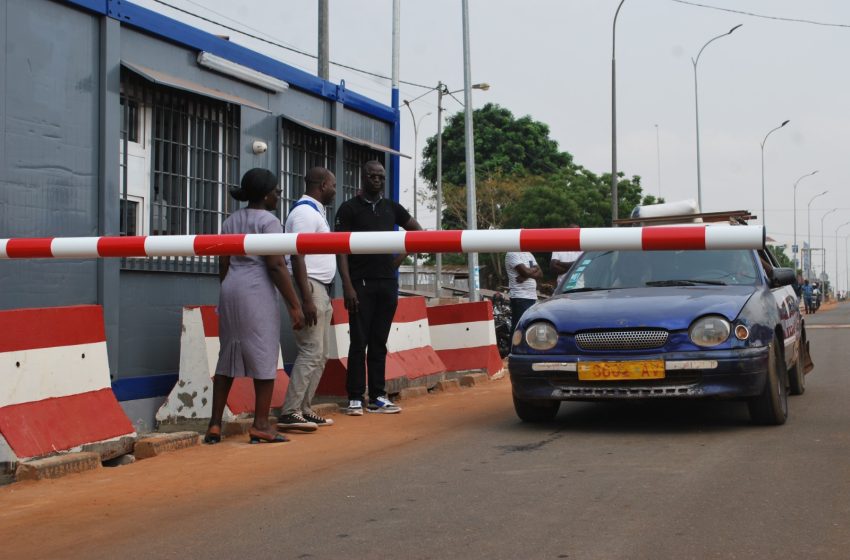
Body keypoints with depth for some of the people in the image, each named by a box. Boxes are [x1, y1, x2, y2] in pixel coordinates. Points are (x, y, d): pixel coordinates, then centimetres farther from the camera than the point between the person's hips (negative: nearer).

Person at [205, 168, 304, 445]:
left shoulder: (231, 220, 13)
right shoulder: (268, 221, -8)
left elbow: (223, 264, 14)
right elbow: (276, 266, -14)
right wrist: (294, 305, -12)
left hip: (230, 289, 7)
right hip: (258, 291, -7)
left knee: (228, 356, 11)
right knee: (264, 357, 0)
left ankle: (215, 425, 11)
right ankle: (260, 425, 1)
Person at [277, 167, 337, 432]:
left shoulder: (316, 212, 18)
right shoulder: (305, 212, -12)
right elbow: (297, 256, -20)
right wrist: (307, 299, -26)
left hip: (321, 289, 10)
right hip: (309, 287, -10)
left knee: (321, 354, 11)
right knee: (311, 353, -13)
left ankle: (304, 409, 14)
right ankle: (289, 413, -13)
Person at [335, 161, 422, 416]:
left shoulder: (392, 208, 13)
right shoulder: (349, 208, -1)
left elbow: (417, 231, 24)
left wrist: (402, 255, 10)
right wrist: (347, 286, -16)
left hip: (388, 283, 4)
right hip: (361, 283, -4)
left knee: (379, 343, 8)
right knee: (359, 342, -4)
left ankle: (378, 397, 11)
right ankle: (355, 398, 0)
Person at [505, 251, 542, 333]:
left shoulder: (529, 254, 19)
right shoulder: (512, 254, -6)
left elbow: (540, 274, 9)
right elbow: (525, 271, -17)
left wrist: (525, 277, -10)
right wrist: (535, 269, 5)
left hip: (532, 296, 8)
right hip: (519, 297, -8)